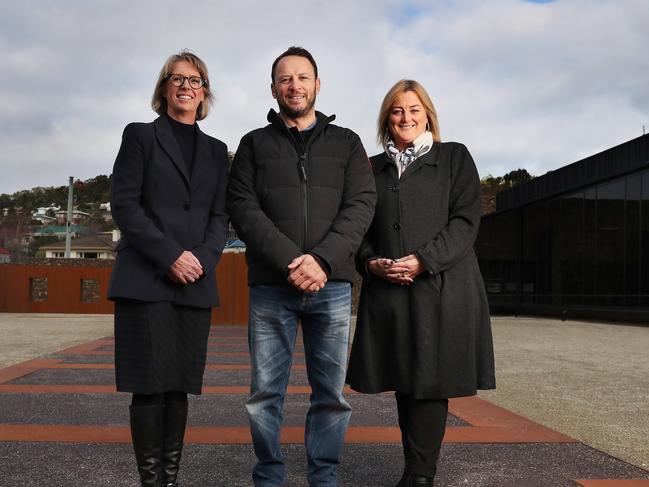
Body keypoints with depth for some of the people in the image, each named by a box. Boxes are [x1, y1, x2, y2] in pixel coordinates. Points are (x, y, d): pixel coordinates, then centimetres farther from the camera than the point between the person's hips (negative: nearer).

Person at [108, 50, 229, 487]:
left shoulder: (216, 150, 17)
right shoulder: (140, 136, 8)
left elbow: (220, 216, 12)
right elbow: (124, 204, -2)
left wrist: (203, 258, -8)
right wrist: (170, 255, -13)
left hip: (196, 283, 3)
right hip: (146, 279, -3)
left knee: (181, 384, 3)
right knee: (151, 384, -6)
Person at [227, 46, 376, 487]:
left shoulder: (346, 143, 13)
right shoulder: (254, 144, 12)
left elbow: (361, 205, 2)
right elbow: (243, 208, 0)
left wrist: (322, 260, -14)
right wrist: (289, 261, -14)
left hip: (333, 285, 1)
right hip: (270, 286, 0)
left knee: (331, 395, 5)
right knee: (266, 394, 3)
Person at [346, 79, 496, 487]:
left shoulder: (454, 157, 7)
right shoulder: (374, 168, 16)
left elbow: (466, 220, -3)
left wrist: (424, 260, -14)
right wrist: (370, 262, -7)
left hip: (441, 288, -3)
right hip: (387, 290, 4)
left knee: (431, 380, -5)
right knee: (404, 381, 7)